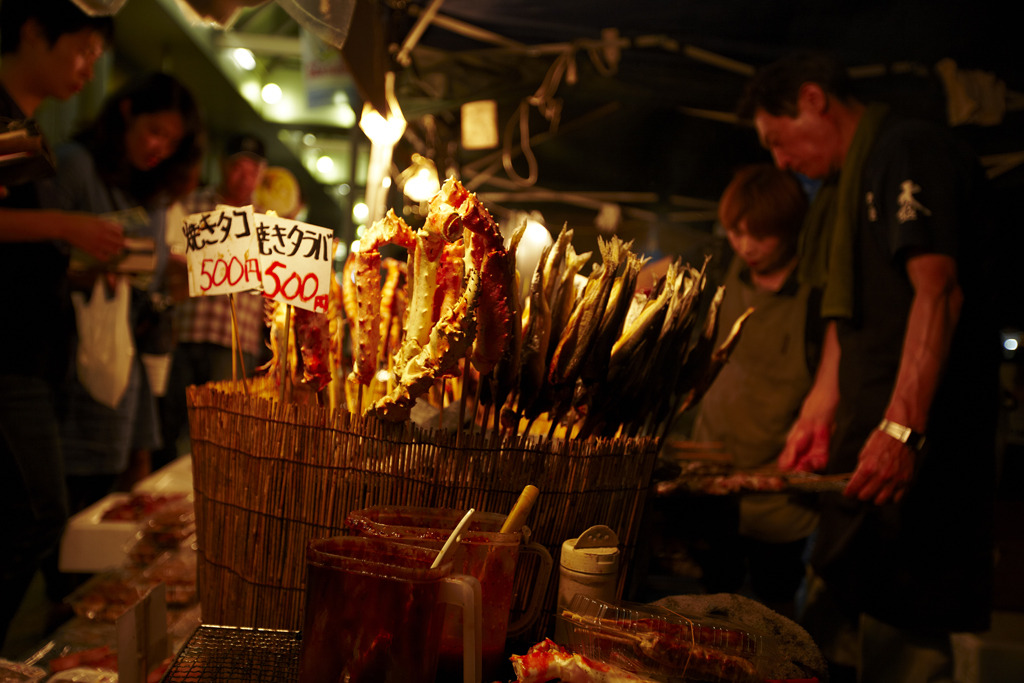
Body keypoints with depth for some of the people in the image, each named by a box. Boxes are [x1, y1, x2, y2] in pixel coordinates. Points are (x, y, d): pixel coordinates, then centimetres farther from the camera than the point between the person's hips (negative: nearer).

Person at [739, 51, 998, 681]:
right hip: (866, 439, 10)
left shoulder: (910, 150, -9)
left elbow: (938, 290, -21)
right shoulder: (850, 181, 22)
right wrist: (818, 413, 19)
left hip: (918, 447, -10)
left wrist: (902, 428, -29)